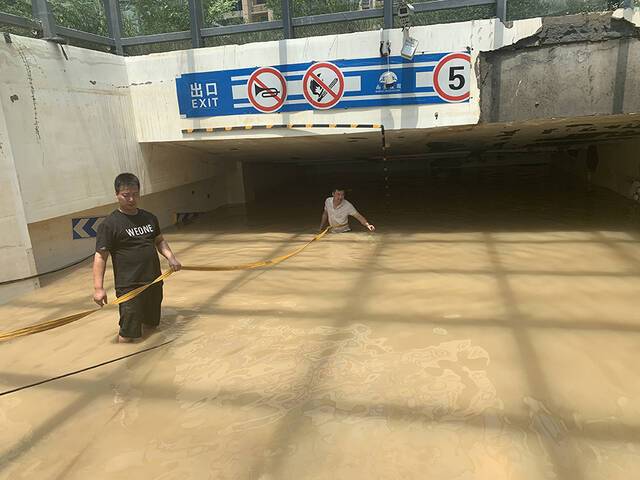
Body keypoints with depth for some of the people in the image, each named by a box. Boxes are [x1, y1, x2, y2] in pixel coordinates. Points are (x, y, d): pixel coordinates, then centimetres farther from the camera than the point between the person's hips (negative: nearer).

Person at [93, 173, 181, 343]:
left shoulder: (149, 218, 7)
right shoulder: (109, 224, -11)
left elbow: (159, 240, 20)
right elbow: (100, 256, -12)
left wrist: (170, 257, 2)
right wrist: (98, 288, -18)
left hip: (154, 283, 6)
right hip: (129, 287, -6)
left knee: (152, 324, 21)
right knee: (128, 335, -2)